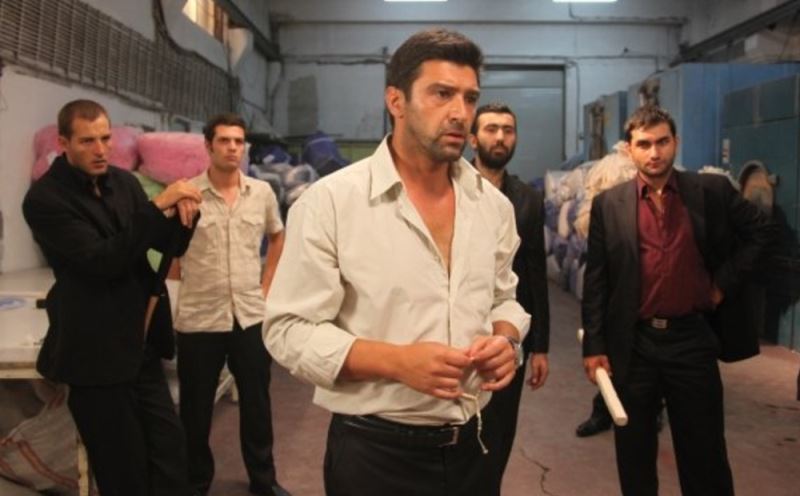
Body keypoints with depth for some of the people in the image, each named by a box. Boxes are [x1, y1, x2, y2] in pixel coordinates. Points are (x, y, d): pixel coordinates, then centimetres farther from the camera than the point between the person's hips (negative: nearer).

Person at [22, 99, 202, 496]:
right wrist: (158, 205, -28)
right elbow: (103, 261, -25)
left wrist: (183, 216, -13)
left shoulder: (123, 181, 5)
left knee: (170, 454, 11)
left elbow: (166, 243, 9)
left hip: (140, 344, 6)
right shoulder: (44, 198, -14)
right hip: (97, 352, -6)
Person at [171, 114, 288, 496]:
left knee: (257, 402, 14)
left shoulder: (262, 192, 2)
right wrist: (191, 280, 0)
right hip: (199, 318, -3)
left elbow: (277, 237, 18)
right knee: (196, 408, 11)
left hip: (251, 316, 3)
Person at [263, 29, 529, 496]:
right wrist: (397, 361, -24)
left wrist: (506, 340, -8)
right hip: (374, 453, -5)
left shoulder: (493, 204, 3)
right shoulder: (330, 201, -14)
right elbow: (289, 329, -13)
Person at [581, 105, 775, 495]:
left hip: (693, 339, 0)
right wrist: (594, 345, -4)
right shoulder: (608, 204, -1)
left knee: (704, 452, 11)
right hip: (632, 344, 0)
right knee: (634, 454, 13)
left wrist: (726, 281, -1)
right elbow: (595, 280, -1)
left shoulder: (712, 191, -1)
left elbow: (760, 232, 11)